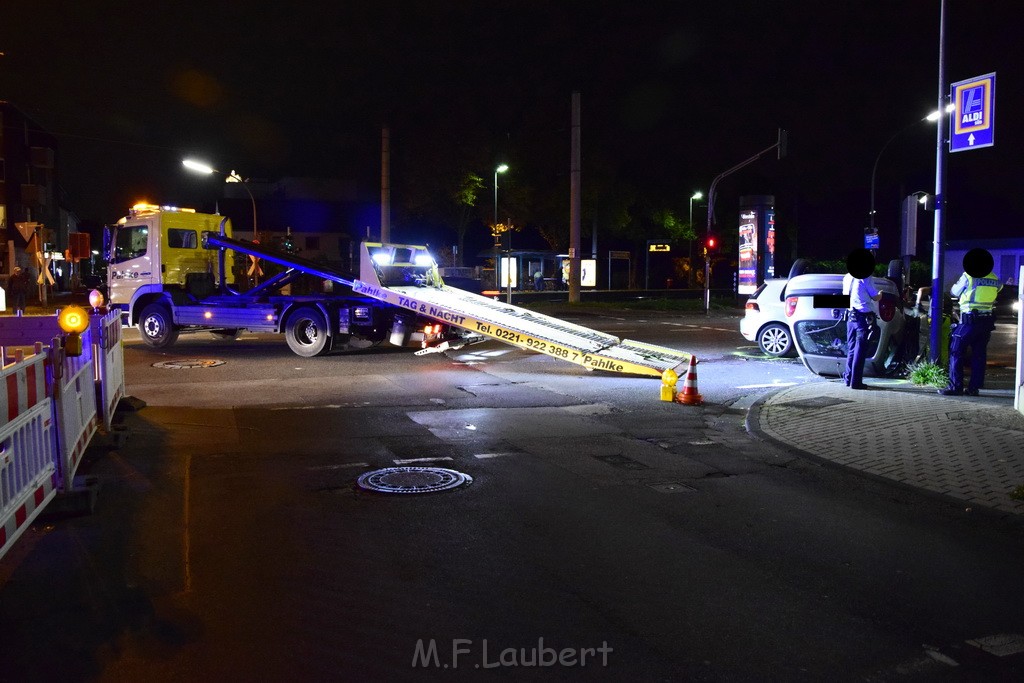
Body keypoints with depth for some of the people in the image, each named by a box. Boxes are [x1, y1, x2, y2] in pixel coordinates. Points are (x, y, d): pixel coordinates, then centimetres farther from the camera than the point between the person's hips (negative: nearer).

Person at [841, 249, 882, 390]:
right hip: (863, 317, -6)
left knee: (851, 349, 15)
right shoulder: (865, 278, -11)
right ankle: (855, 382, -3)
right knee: (860, 351, -3)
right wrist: (880, 294, 20)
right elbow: (875, 297, -3)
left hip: (851, 316, 6)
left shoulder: (847, 278, 8)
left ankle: (848, 378, 18)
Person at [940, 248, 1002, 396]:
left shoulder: (968, 276, -9)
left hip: (970, 319, -6)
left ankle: (955, 387, -5)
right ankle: (974, 387, 11)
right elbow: (999, 288, 26)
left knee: (956, 351, -1)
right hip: (987, 320, 6)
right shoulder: (994, 279, 7)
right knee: (979, 354, 9)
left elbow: (954, 292, 3)